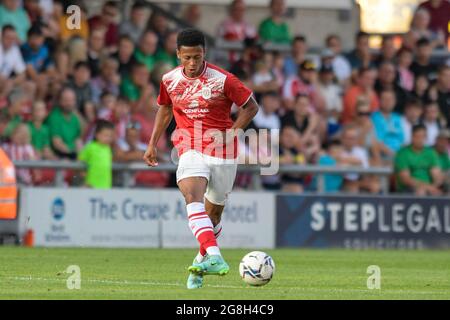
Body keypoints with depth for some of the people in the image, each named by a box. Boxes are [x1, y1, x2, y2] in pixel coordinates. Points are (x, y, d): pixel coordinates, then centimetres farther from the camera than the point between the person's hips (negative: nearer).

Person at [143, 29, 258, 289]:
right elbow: (165, 110, 21)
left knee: (214, 212, 8)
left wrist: (230, 135, -8)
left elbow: (251, 107, 0)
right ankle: (215, 258, -41)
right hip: (190, 149, 1)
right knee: (192, 197, -26)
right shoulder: (170, 80, 3)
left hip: (222, 152, -1)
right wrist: (153, 144, 18)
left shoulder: (222, 80, -8)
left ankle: (202, 259, 33)